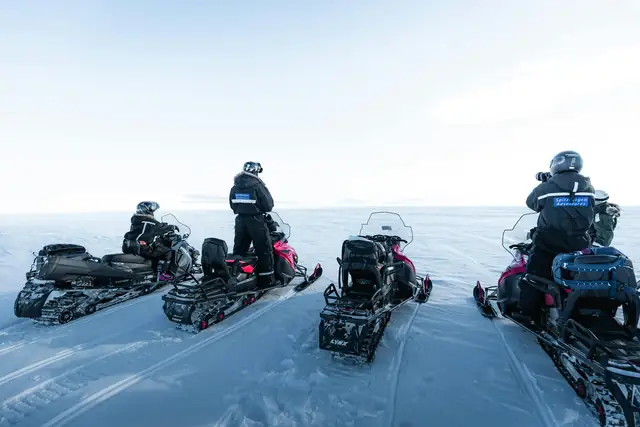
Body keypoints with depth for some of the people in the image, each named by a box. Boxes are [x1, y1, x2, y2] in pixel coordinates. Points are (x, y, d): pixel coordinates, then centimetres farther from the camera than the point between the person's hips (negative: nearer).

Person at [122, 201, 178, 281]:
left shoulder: (136, 220, 16)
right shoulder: (149, 222, -12)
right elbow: (161, 227, -5)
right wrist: (172, 227, 12)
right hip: (141, 248, -10)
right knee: (166, 251, -6)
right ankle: (162, 275, -6)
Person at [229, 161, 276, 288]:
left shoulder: (235, 187, 8)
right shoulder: (257, 186, -13)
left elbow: (232, 205, 11)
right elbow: (268, 205, -13)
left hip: (240, 220, 7)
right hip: (256, 220, -6)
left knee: (239, 250, 16)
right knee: (264, 250, 1)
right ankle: (266, 279, 5)